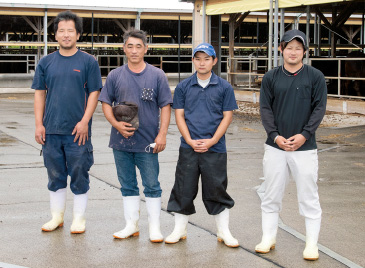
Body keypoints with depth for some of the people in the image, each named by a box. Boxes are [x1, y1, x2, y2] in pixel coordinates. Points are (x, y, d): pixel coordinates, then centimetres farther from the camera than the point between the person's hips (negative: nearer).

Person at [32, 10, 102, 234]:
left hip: (78, 131, -3)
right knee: (55, 175, 12)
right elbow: (40, 94, 9)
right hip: (51, 131, 3)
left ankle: (79, 218, 15)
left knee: (79, 176, 4)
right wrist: (39, 124, 1)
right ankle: (57, 216, 24)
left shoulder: (88, 62, 0)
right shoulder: (46, 62, 8)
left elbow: (94, 93, -3)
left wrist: (85, 121, -12)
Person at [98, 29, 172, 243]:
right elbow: (106, 103, 8)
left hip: (148, 142, -2)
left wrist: (162, 134, -7)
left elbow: (165, 106, 1)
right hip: (121, 141, 2)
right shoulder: (115, 75, 5)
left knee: (152, 185, 2)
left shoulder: (157, 75, 1)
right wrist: (116, 124, -9)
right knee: (128, 185, 12)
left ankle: (155, 227, 11)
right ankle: (132, 225, 22)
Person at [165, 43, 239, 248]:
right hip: (188, 148, 1)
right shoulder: (183, 87, 5)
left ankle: (224, 232, 17)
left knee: (217, 190, 5)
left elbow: (227, 116, 0)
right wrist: (190, 140, -9)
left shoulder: (224, 87, 2)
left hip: (215, 148, -1)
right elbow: (179, 115, 4)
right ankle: (180, 230, 19)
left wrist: (211, 141, -11)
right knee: (184, 190, 6)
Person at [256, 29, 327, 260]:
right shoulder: (271, 77, 5)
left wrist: (304, 135, -13)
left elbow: (319, 108, -3)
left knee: (309, 197, 2)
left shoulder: (315, 77, 1)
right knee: (271, 196, 10)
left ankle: (311, 244, 10)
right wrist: (275, 135, -10)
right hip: (275, 146, 2)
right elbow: (265, 108, 3)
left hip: (305, 146, -2)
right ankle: (269, 238, 22)